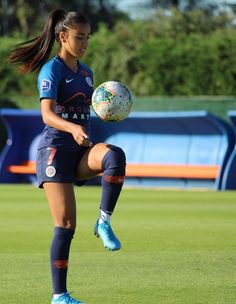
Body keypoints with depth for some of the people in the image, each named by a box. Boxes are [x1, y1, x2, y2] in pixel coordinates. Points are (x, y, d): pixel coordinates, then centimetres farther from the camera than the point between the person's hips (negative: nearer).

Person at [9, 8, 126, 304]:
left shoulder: (86, 72, 16)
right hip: (55, 149, -6)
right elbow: (47, 114, -22)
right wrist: (73, 129, -40)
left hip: (82, 150, 6)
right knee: (66, 224, -10)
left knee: (115, 156, -30)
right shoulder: (52, 70, -7)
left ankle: (103, 222, -21)